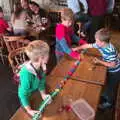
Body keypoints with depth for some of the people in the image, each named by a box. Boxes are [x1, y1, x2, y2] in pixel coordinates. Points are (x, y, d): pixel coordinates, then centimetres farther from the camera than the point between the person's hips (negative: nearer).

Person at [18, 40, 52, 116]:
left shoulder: (41, 66, -21)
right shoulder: (27, 74, -41)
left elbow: (41, 82, -9)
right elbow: (23, 94, -33)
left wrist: (43, 94, -22)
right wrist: (29, 110, -35)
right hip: (27, 98, -5)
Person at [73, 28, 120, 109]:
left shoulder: (110, 51, -38)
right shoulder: (100, 45, -15)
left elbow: (113, 65, -32)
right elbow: (88, 45, -4)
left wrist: (100, 62, -28)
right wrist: (77, 48, 2)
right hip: (109, 70, 7)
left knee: (111, 87, 11)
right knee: (107, 84, 26)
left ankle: (109, 102, 32)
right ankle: (106, 95, 51)